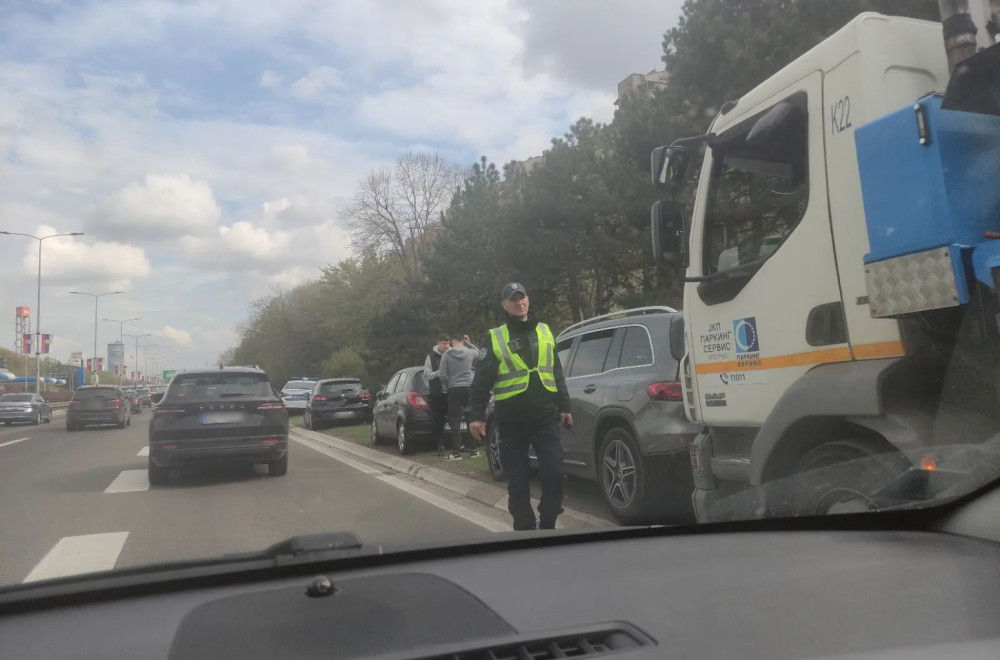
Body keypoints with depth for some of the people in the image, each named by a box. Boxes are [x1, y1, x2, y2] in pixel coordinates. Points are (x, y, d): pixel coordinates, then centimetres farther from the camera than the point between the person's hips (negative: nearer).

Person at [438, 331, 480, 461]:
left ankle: (456, 452, -4)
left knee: (455, 421, 1)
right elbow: (479, 351, 25)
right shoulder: (469, 352, 1)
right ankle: (473, 449, 19)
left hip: (453, 390, -3)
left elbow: (442, 375, -9)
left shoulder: (446, 355, -6)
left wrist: (446, 386, 8)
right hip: (469, 388, 3)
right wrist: (469, 343, 18)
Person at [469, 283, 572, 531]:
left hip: (545, 417, 2)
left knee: (554, 475, -3)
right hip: (511, 421, -2)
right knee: (517, 481, 6)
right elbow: (481, 381, -1)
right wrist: (476, 416, -7)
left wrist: (564, 407, 15)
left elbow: (557, 373, 17)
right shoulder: (495, 338, 2)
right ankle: (524, 529, 20)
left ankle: (548, 526, 16)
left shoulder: (545, 332, 12)